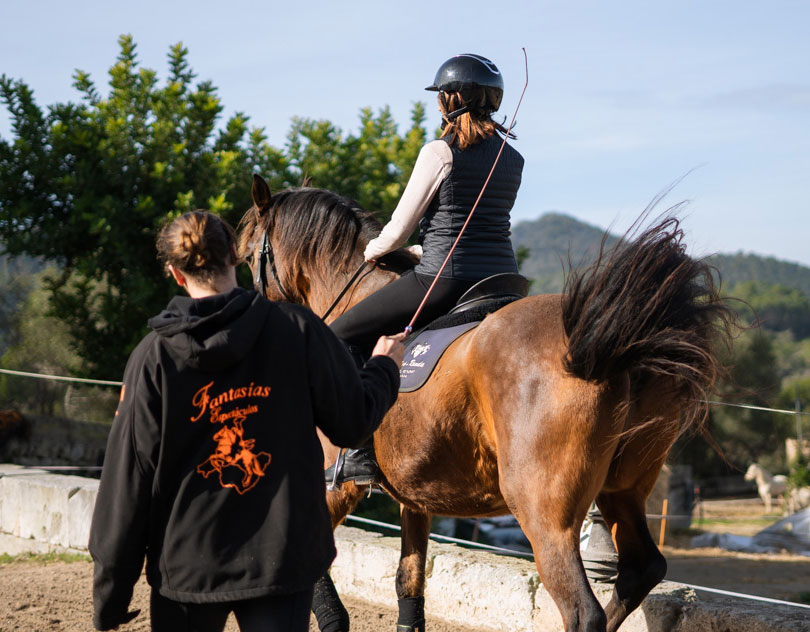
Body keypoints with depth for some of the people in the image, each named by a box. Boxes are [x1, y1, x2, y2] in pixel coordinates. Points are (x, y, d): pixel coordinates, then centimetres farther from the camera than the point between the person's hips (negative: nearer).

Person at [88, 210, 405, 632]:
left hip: (187, 565, 0)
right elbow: (353, 424, 1)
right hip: (283, 560, 0)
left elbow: (127, 479, -5)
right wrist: (384, 368, 23)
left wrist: (109, 597, 2)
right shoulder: (298, 329, -6)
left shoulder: (154, 355, -6)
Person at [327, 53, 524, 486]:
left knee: (342, 335, 3)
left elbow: (400, 228, -3)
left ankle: (364, 453, -7)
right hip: (502, 281, 7)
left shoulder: (439, 153, -8)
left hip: (443, 281, -7)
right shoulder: (513, 159, 11)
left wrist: (372, 251, 18)